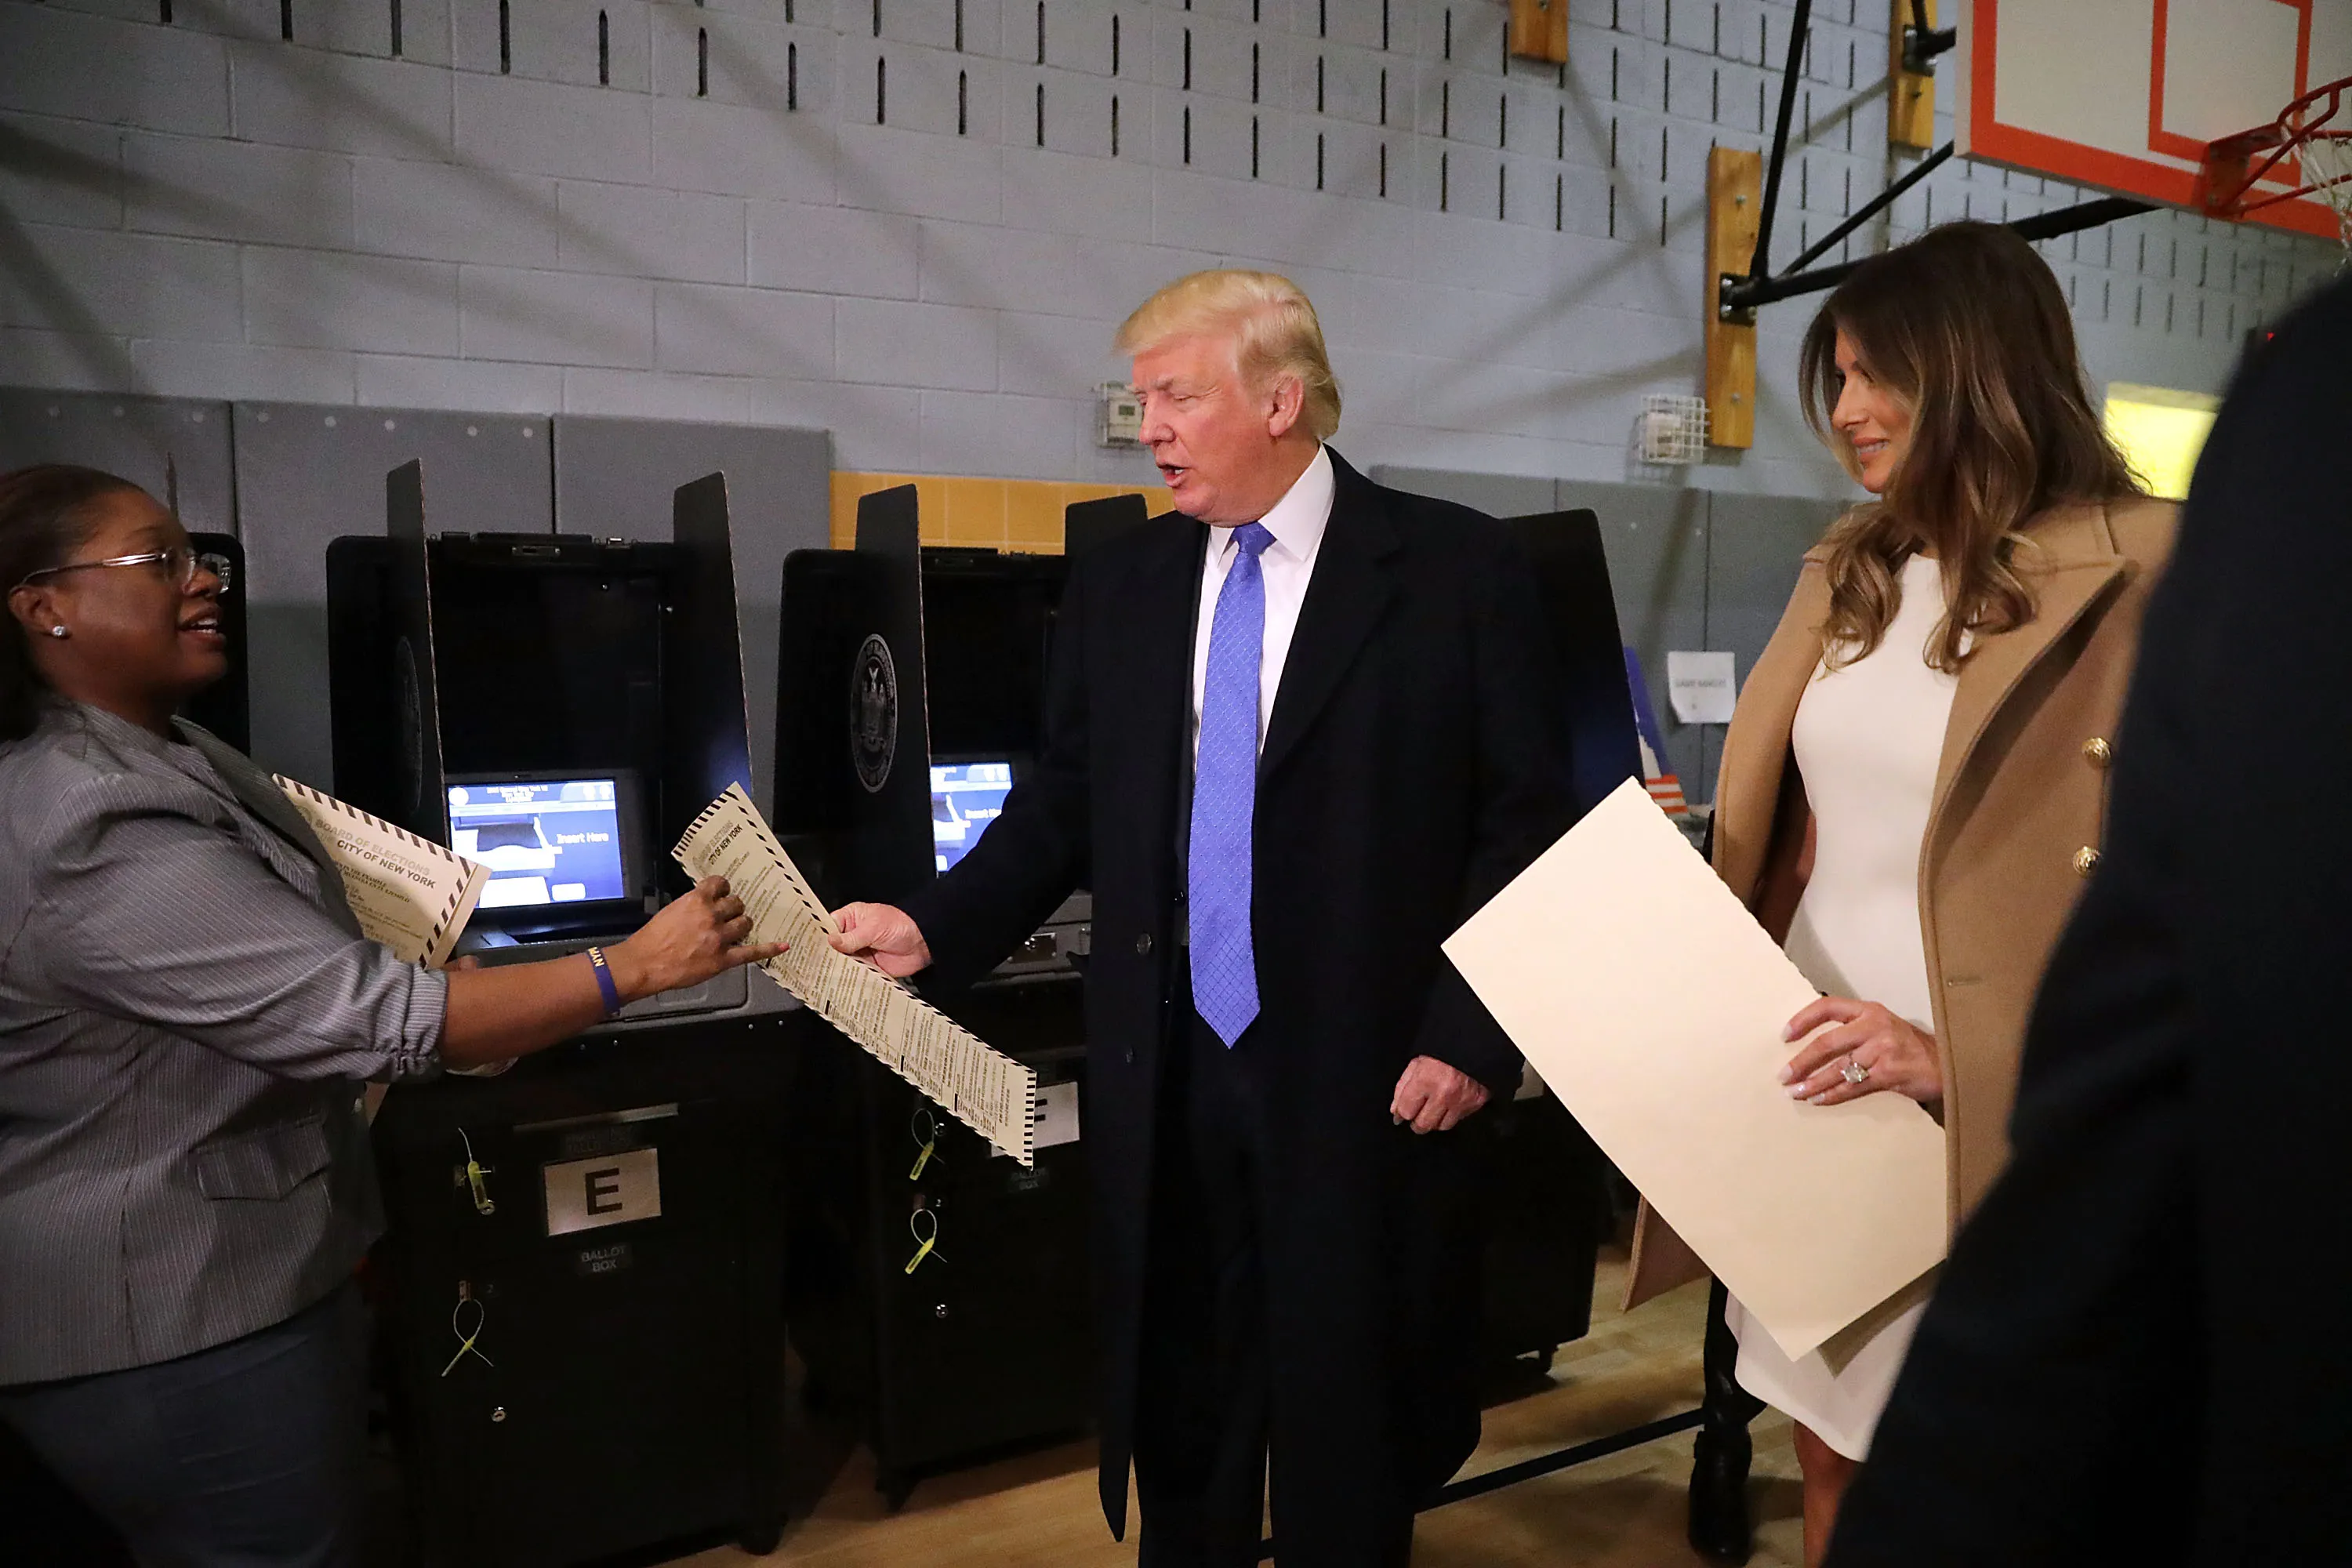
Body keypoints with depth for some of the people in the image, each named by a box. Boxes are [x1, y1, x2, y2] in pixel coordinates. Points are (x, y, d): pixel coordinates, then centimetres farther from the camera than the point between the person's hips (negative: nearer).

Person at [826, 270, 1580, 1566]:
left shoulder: (1455, 570, -5)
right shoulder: (1116, 588, 8)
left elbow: (1526, 820, -5)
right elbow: (1063, 809, 10)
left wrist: (1469, 1033, -10)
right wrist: (938, 930, -1)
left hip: (1364, 1072, -3)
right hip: (1166, 1074, 4)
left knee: (1349, 1421, 11)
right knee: (1177, 1410, 15)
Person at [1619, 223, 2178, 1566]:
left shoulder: (2145, 581, -11)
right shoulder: (1853, 570, 11)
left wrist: (1966, 1058, -22)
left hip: (1979, 1138, -6)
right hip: (1811, 1097, 6)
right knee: (1833, 1460, 19)